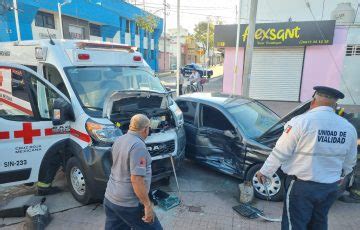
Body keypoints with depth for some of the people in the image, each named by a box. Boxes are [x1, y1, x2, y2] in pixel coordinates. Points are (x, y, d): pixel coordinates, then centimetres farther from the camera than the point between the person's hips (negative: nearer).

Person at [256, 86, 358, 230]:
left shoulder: (301, 121, -18)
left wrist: (264, 172, -3)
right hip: (330, 188, 6)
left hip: (301, 186, -6)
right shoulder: (349, 128, 0)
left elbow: (280, 152, -16)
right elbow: (350, 161, 12)